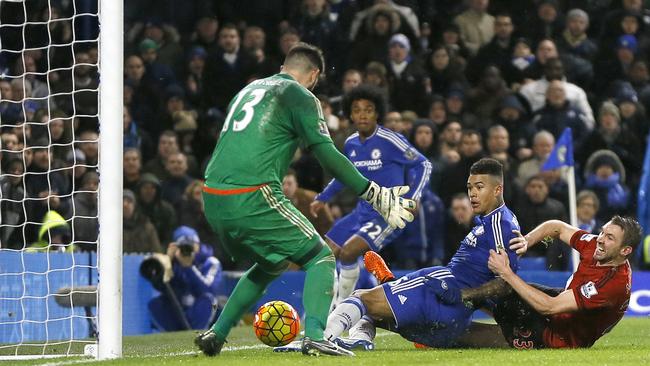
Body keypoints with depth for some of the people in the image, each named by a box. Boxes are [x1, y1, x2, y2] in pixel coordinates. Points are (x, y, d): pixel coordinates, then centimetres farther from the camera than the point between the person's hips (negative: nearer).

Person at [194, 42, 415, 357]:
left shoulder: (250, 89, 24)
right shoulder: (300, 96, 2)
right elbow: (328, 155, -7)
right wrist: (375, 196, -4)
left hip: (212, 201, 8)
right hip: (252, 199, -8)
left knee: (270, 265, 28)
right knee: (321, 258, 3)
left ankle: (215, 334, 23)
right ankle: (314, 336, -19)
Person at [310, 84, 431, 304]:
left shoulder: (390, 141, -16)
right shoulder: (351, 144, 4)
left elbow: (424, 165, -11)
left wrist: (413, 198, -22)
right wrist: (323, 198, 22)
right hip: (363, 211, 8)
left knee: (348, 252, -25)